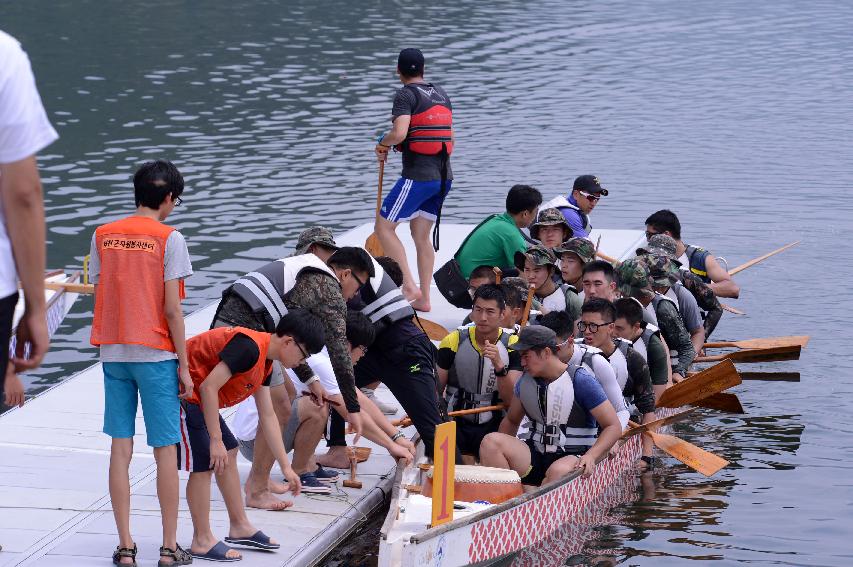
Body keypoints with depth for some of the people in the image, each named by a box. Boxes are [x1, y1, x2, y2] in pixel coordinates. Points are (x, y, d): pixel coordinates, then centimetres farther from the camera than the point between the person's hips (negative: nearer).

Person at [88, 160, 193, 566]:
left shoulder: (102, 236, 5)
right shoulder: (169, 239, -8)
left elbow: (99, 298, 6)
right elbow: (172, 309, -10)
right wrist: (184, 365, -4)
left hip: (113, 353, 4)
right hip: (155, 354, -4)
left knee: (120, 449, 7)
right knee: (165, 450, 4)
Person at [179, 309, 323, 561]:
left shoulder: (265, 362, 8)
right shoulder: (249, 347, -24)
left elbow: (268, 417, 15)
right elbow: (209, 387, -29)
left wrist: (286, 467, 14)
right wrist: (216, 441, -26)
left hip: (197, 398, 11)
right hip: (182, 392, -11)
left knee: (229, 454, 16)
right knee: (204, 464, -11)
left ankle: (239, 526, 26)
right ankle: (202, 541, -3)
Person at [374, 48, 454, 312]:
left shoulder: (406, 95, -8)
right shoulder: (442, 94, 15)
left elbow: (399, 133, -22)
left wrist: (382, 144, -2)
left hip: (417, 176, -8)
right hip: (444, 176, 8)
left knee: (383, 226, 0)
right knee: (421, 234, 15)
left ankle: (409, 286, -12)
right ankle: (424, 298, 12)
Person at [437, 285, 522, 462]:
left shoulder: (512, 345, -3)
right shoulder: (454, 341, -3)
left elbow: (511, 399, -10)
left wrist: (499, 365, -26)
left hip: (493, 426, 0)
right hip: (457, 423, 0)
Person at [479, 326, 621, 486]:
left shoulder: (580, 381, -10)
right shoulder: (526, 380, 7)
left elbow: (614, 427, -10)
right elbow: (511, 420, 22)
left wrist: (590, 456, -26)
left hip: (573, 457, -5)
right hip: (536, 456, 5)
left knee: (558, 472, -41)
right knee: (490, 441, -19)